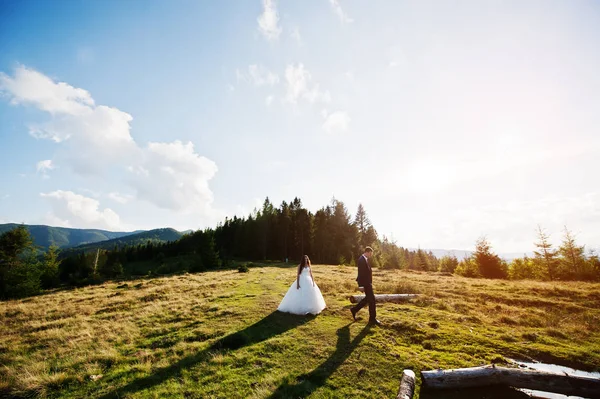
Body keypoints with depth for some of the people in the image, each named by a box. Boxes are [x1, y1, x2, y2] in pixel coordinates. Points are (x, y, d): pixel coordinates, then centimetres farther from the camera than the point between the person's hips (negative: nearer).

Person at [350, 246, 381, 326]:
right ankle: (372, 319, 11)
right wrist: (361, 285, -22)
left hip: (368, 283, 10)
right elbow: (361, 273, -23)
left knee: (368, 298, 18)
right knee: (371, 299, -1)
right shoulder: (362, 260, -20)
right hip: (366, 283, -10)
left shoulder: (365, 259, 12)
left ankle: (354, 310, 27)